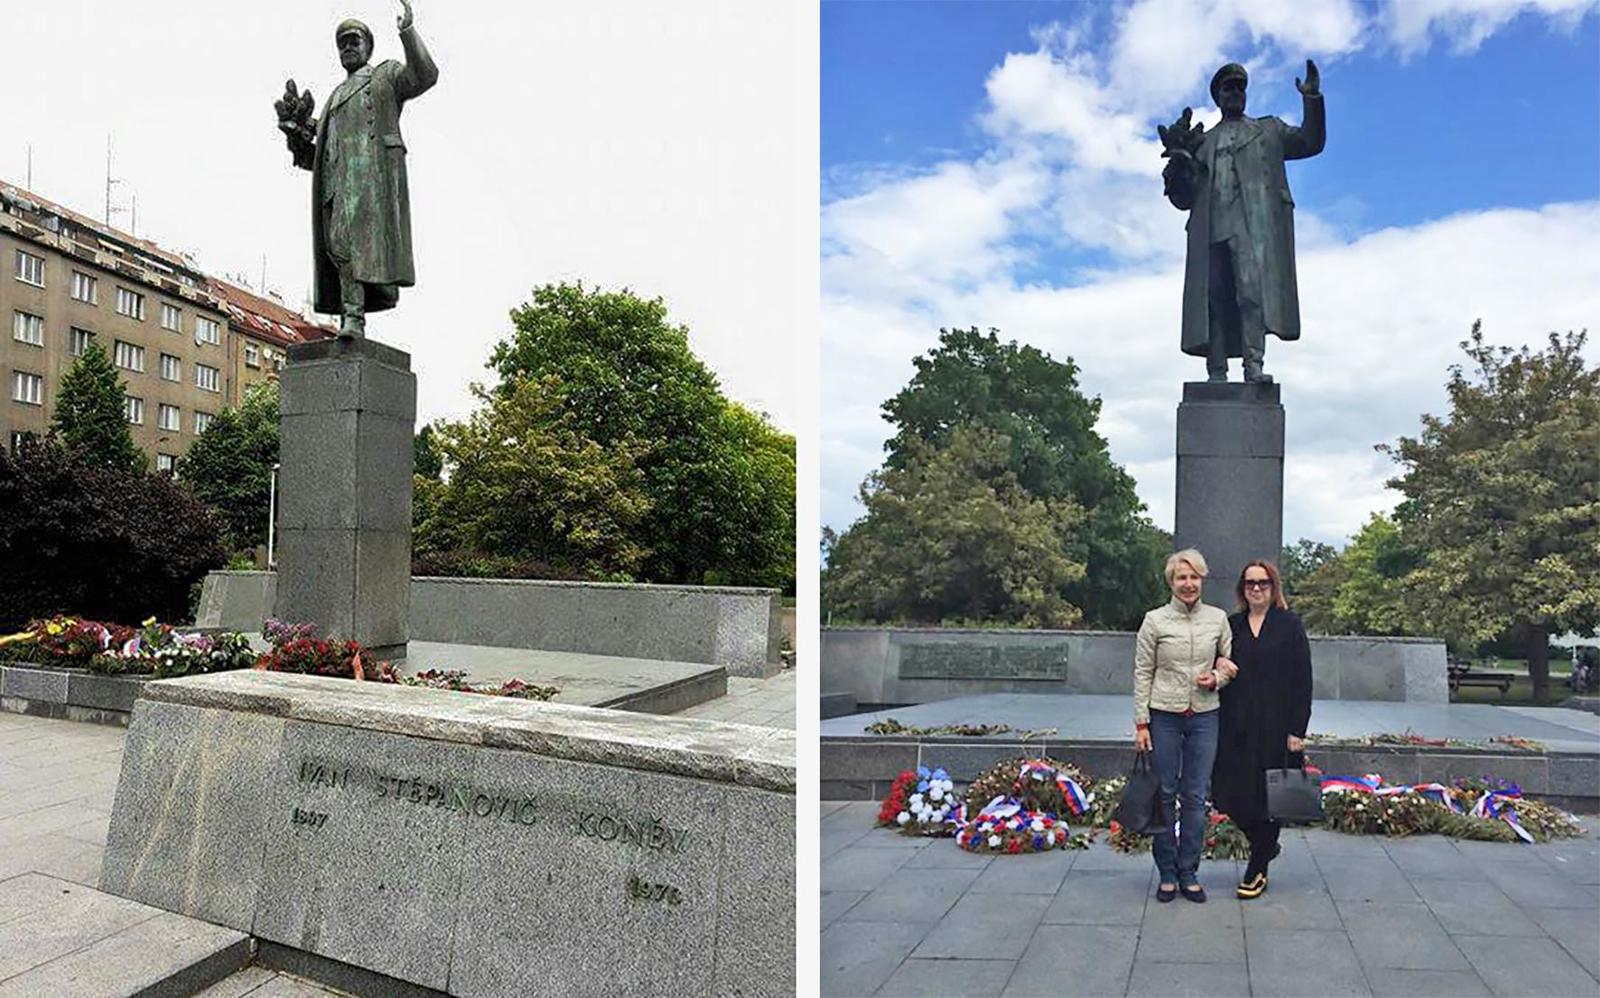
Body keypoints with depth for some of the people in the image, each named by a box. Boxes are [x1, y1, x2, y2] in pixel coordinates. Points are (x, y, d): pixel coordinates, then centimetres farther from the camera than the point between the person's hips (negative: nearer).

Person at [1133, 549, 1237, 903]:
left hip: (1204, 716, 2)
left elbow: (1231, 663, 14)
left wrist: (1217, 678, -8)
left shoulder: (1218, 618, 3)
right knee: (1164, 794, 5)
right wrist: (1141, 723, -5)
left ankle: (1188, 873, 19)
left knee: (1195, 796, 7)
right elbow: (1142, 673, -2)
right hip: (1164, 715, -2)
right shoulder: (1155, 620, -4)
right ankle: (1167, 873, 17)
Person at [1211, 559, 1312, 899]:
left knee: (1269, 796, 4)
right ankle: (1266, 846, 30)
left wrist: (1297, 731, -8)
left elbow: (1303, 680, -3)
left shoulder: (1290, 626, -1)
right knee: (1231, 795, 2)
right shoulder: (1231, 626, 8)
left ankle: (1257, 870, 19)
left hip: (1275, 727, -3)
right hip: (1236, 727, 3)